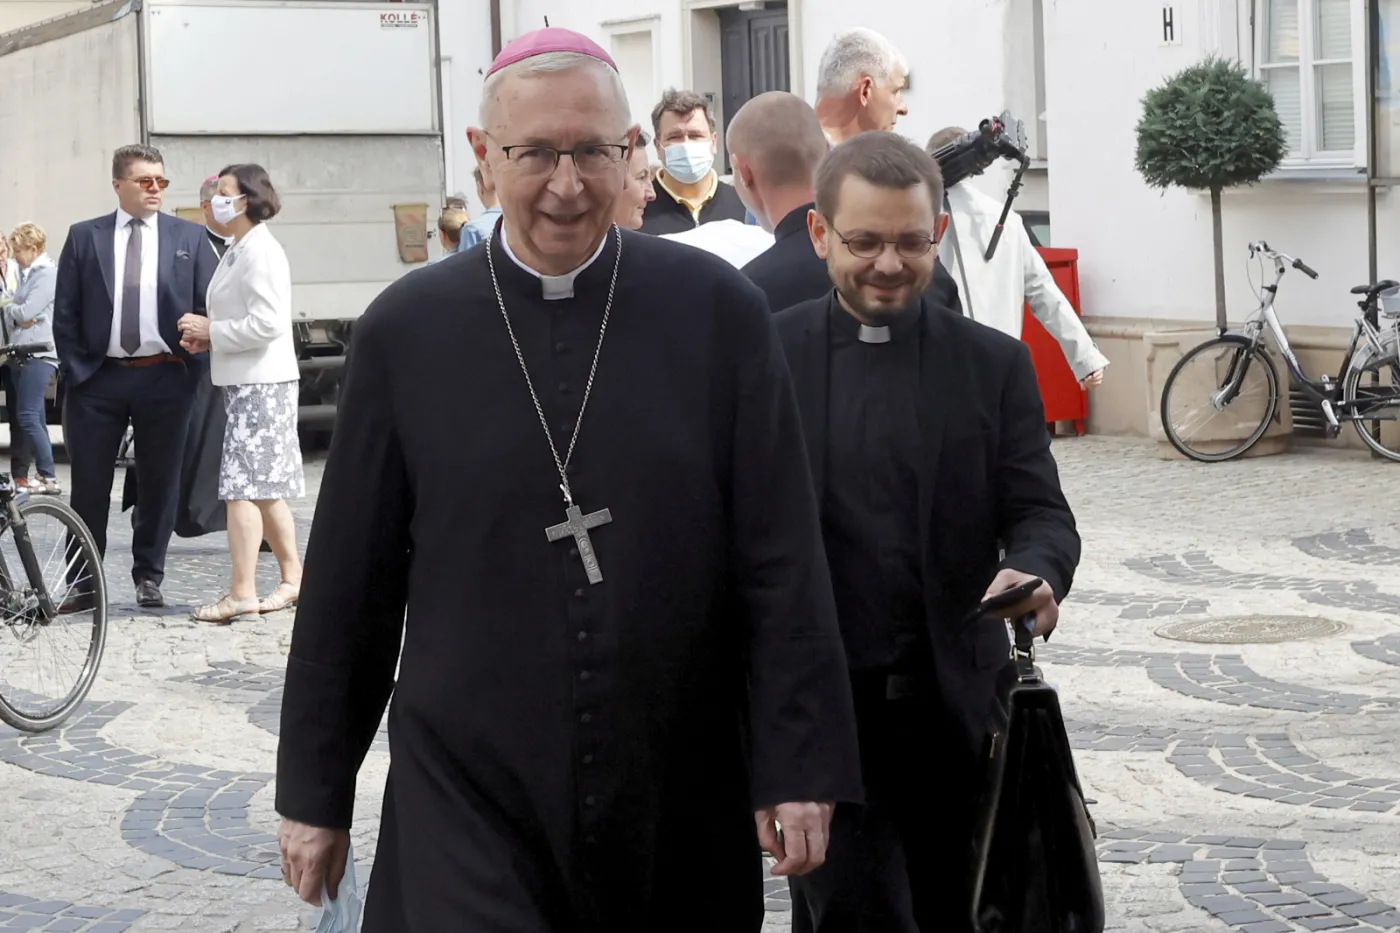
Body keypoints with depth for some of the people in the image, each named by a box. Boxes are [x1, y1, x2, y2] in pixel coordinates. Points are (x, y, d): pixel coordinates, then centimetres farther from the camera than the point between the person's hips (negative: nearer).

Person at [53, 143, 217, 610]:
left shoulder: (190, 237, 5)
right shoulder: (84, 237, 5)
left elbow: (208, 307, 3)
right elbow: (65, 312, 4)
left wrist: (193, 368, -4)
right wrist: (74, 370, -2)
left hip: (165, 378, 0)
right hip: (98, 378, 0)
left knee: (160, 482, 6)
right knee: (89, 484, 3)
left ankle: (149, 576, 18)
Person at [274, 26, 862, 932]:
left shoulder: (719, 309, -3)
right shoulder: (404, 330, -1)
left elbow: (784, 561, -2)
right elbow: (348, 580, 4)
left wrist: (799, 764, -5)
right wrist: (316, 792, 8)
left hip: (679, 802, 0)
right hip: (468, 799, 0)